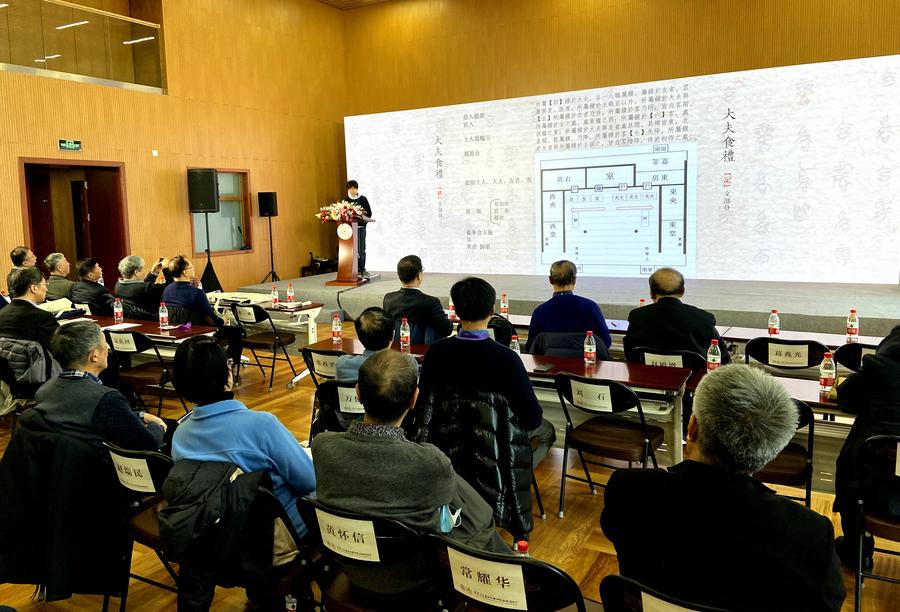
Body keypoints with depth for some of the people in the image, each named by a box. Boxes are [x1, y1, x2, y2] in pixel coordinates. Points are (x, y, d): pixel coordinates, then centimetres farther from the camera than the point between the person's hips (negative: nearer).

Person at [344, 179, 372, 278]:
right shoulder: (346, 200, 6)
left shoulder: (362, 199, 2)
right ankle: (356, 269, 8)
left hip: (361, 226, -1)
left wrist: (363, 221, -8)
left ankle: (362, 269, 3)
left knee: (361, 249, -2)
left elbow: (369, 213, 2)